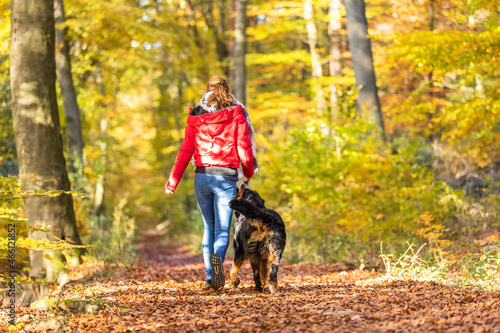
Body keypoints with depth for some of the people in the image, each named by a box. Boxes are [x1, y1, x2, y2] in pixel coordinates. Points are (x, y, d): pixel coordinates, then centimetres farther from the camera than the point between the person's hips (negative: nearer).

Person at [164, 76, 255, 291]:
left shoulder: (195, 117, 7)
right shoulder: (236, 115, 1)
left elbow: (186, 151, 4)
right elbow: (244, 149, -2)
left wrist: (173, 182, 9)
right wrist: (248, 175, 15)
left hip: (202, 176, 2)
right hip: (226, 177, -2)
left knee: (209, 227, 16)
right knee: (222, 230, -1)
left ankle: (210, 276, 9)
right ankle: (218, 257, -34)